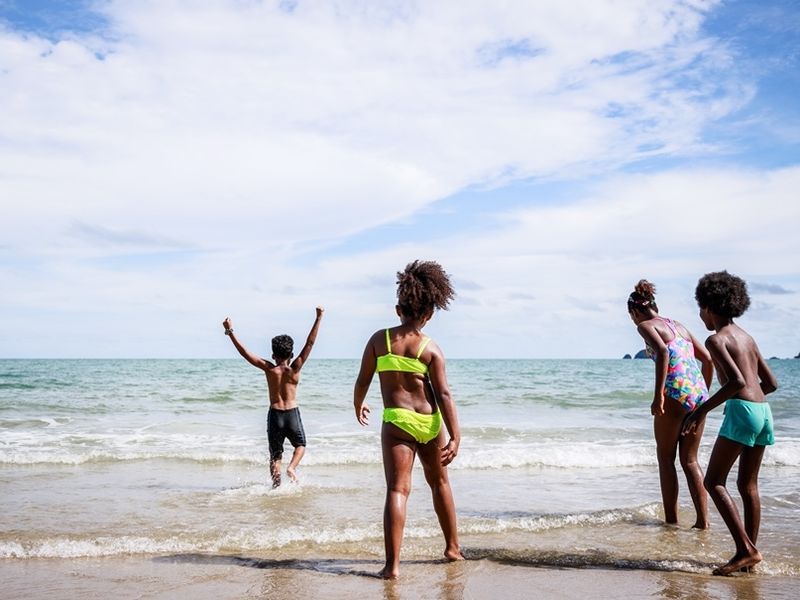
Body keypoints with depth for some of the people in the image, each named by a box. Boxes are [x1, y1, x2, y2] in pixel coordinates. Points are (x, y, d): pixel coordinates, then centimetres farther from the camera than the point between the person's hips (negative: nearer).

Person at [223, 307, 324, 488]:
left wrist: (230, 332, 0)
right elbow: (310, 343, -8)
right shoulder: (295, 369, -7)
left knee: (275, 455, 12)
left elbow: (244, 352, -5)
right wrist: (318, 318, -7)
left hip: (274, 415, 1)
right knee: (300, 445, 22)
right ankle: (292, 466, -4)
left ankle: (277, 486, 6)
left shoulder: (269, 369, -6)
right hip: (292, 414, 0)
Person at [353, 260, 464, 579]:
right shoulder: (431, 349, -2)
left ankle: (392, 564, -15)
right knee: (439, 482, 21)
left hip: (396, 421, -1)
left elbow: (362, 381, 5)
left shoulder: (379, 339, 1)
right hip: (430, 422, 1)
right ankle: (453, 547, 34)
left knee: (397, 490, -4)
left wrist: (358, 406, 25)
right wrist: (455, 437, -6)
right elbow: (443, 394, -6)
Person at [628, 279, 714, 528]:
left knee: (666, 458, 7)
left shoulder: (645, 326, 0)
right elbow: (708, 360, 21)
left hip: (676, 394, -7)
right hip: (699, 395, 7)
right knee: (690, 460, 13)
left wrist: (658, 394, -21)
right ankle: (703, 520, 9)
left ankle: (671, 520, 7)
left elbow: (663, 352, -20)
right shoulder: (678, 325, 22)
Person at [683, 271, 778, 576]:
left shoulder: (716, 339, -6)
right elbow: (771, 383, 22)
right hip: (763, 411, 9)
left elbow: (737, 382, -20)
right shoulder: (746, 337, 19)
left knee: (714, 482, -4)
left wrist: (702, 410, -15)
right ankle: (750, 552, 15)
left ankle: (746, 550, -12)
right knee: (748, 484, 13)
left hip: (741, 411, -9)